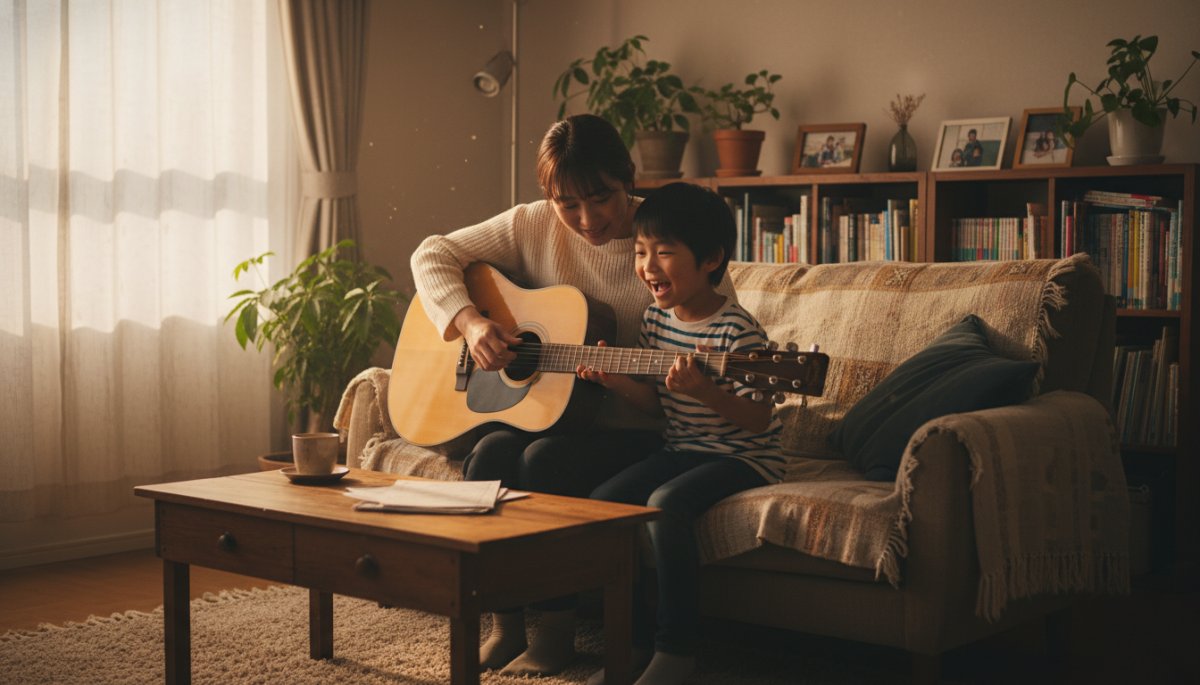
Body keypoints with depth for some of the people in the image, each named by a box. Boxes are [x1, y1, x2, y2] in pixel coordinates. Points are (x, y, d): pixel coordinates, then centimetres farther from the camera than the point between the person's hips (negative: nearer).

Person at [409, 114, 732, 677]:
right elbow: (431, 255, 7)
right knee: (491, 453, -26)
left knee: (546, 459, -30)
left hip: (633, 429, -4)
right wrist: (469, 321, -12)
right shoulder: (533, 226, 1)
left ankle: (557, 633, -16)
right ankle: (505, 624, -11)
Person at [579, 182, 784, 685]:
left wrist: (703, 390, -36)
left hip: (741, 457, -7)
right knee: (603, 500, -13)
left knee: (665, 502, -31)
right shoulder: (656, 319, 5)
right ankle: (633, 638, 0)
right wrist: (616, 380, -5)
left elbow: (758, 421, -20)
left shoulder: (737, 331, -17)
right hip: (681, 449, 7)